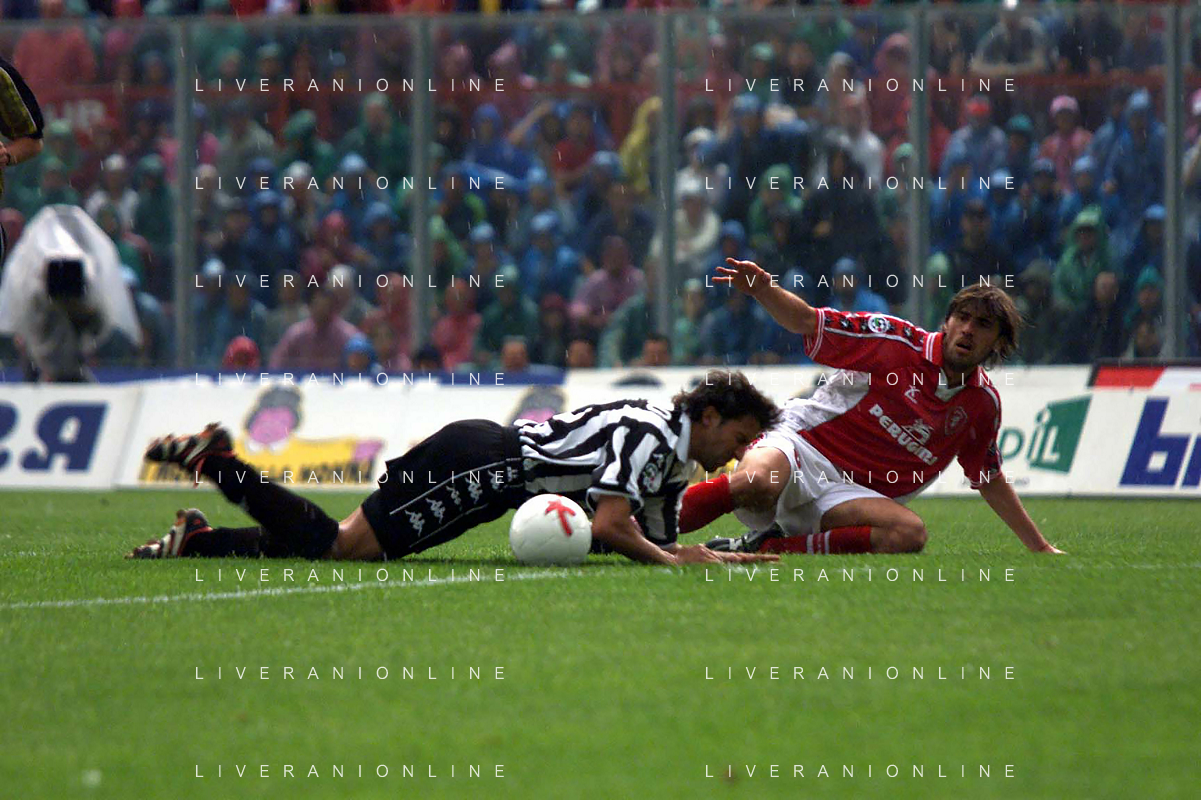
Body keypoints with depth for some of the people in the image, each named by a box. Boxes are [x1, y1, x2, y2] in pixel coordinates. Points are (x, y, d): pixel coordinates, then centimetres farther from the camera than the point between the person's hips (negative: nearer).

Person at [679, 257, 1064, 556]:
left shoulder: (983, 403, 12)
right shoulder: (899, 341, -2)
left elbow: (989, 480, 27)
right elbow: (807, 321, 0)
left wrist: (1040, 547, 29)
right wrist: (762, 290, -20)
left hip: (847, 493, 4)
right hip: (798, 442, -4)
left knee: (910, 533, -31)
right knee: (756, 483, -41)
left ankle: (764, 548, -30)